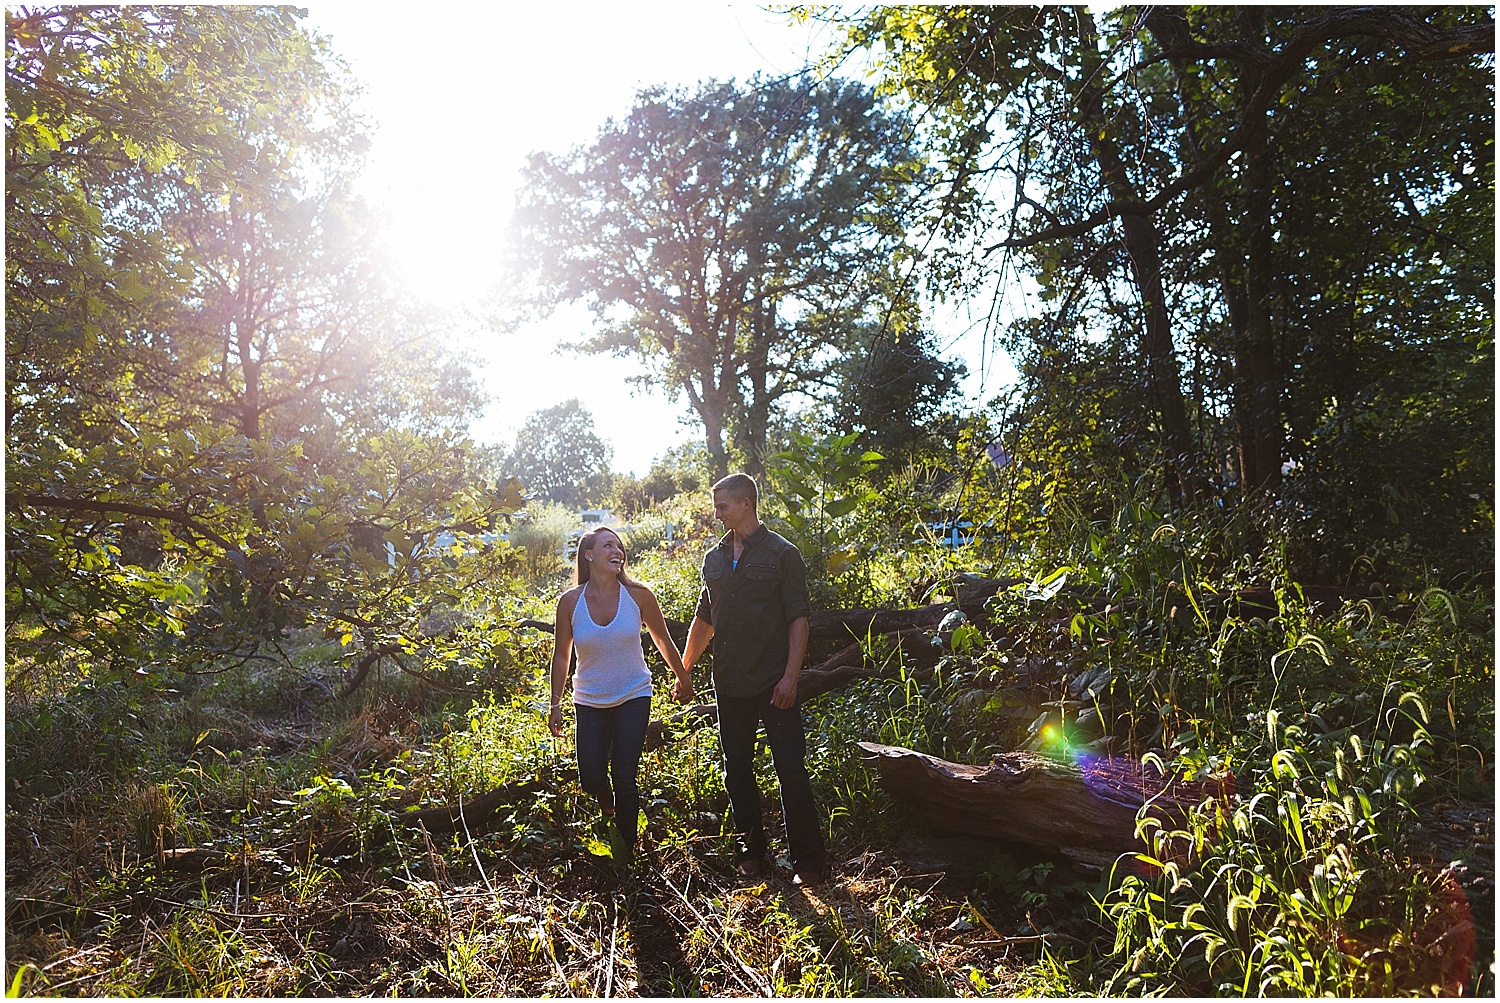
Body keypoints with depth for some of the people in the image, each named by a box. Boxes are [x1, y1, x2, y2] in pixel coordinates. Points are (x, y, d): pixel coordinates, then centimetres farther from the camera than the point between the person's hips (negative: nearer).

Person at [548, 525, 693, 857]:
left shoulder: (638, 595, -10)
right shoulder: (570, 601, -9)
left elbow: (662, 639, 5)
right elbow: (561, 655, 3)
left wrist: (683, 678, 14)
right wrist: (556, 705, 4)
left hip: (633, 698, -1)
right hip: (589, 702, 1)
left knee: (624, 778, -3)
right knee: (591, 779, 0)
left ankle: (626, 850, 21)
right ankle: (609, 809, 38)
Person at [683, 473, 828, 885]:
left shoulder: (781, 553, -5)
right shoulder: (714, 558, 11)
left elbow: (798, 619, -8)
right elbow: (704, 619, 19)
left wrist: (790, 676, -15)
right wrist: (684, 669, 18)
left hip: (773, 684, -6)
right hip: (730, 685, 6)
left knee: (791, 770, -2)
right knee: (737, 771, 12)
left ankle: (808, 862, 10)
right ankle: (750, 852, 27)